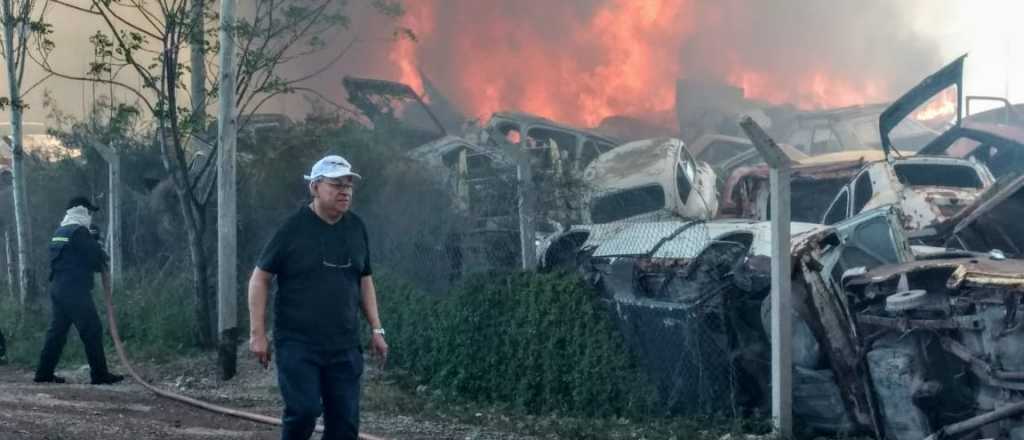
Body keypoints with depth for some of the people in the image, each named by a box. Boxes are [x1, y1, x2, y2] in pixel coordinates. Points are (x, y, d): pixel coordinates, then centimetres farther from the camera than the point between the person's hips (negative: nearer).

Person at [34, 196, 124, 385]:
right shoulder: (79, 231, -12)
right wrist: (104, 271, 8)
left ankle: (44, 373, 13)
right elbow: (96, 254, -12)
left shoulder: (60, 231, 18)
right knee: (92, 330, -6)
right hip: (75, 290, -9)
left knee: (57, 330, 13)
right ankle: (100, 374, -6)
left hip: (57, 287, 9)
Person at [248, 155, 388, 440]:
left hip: (344, 346, 5)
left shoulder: (356, 228, 8)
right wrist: (257, 334, -8)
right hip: (297, 344, -4)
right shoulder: (293, 228, -6)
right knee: (304, 411, -16)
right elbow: (260, 278, -3)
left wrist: (376, 329, 10)